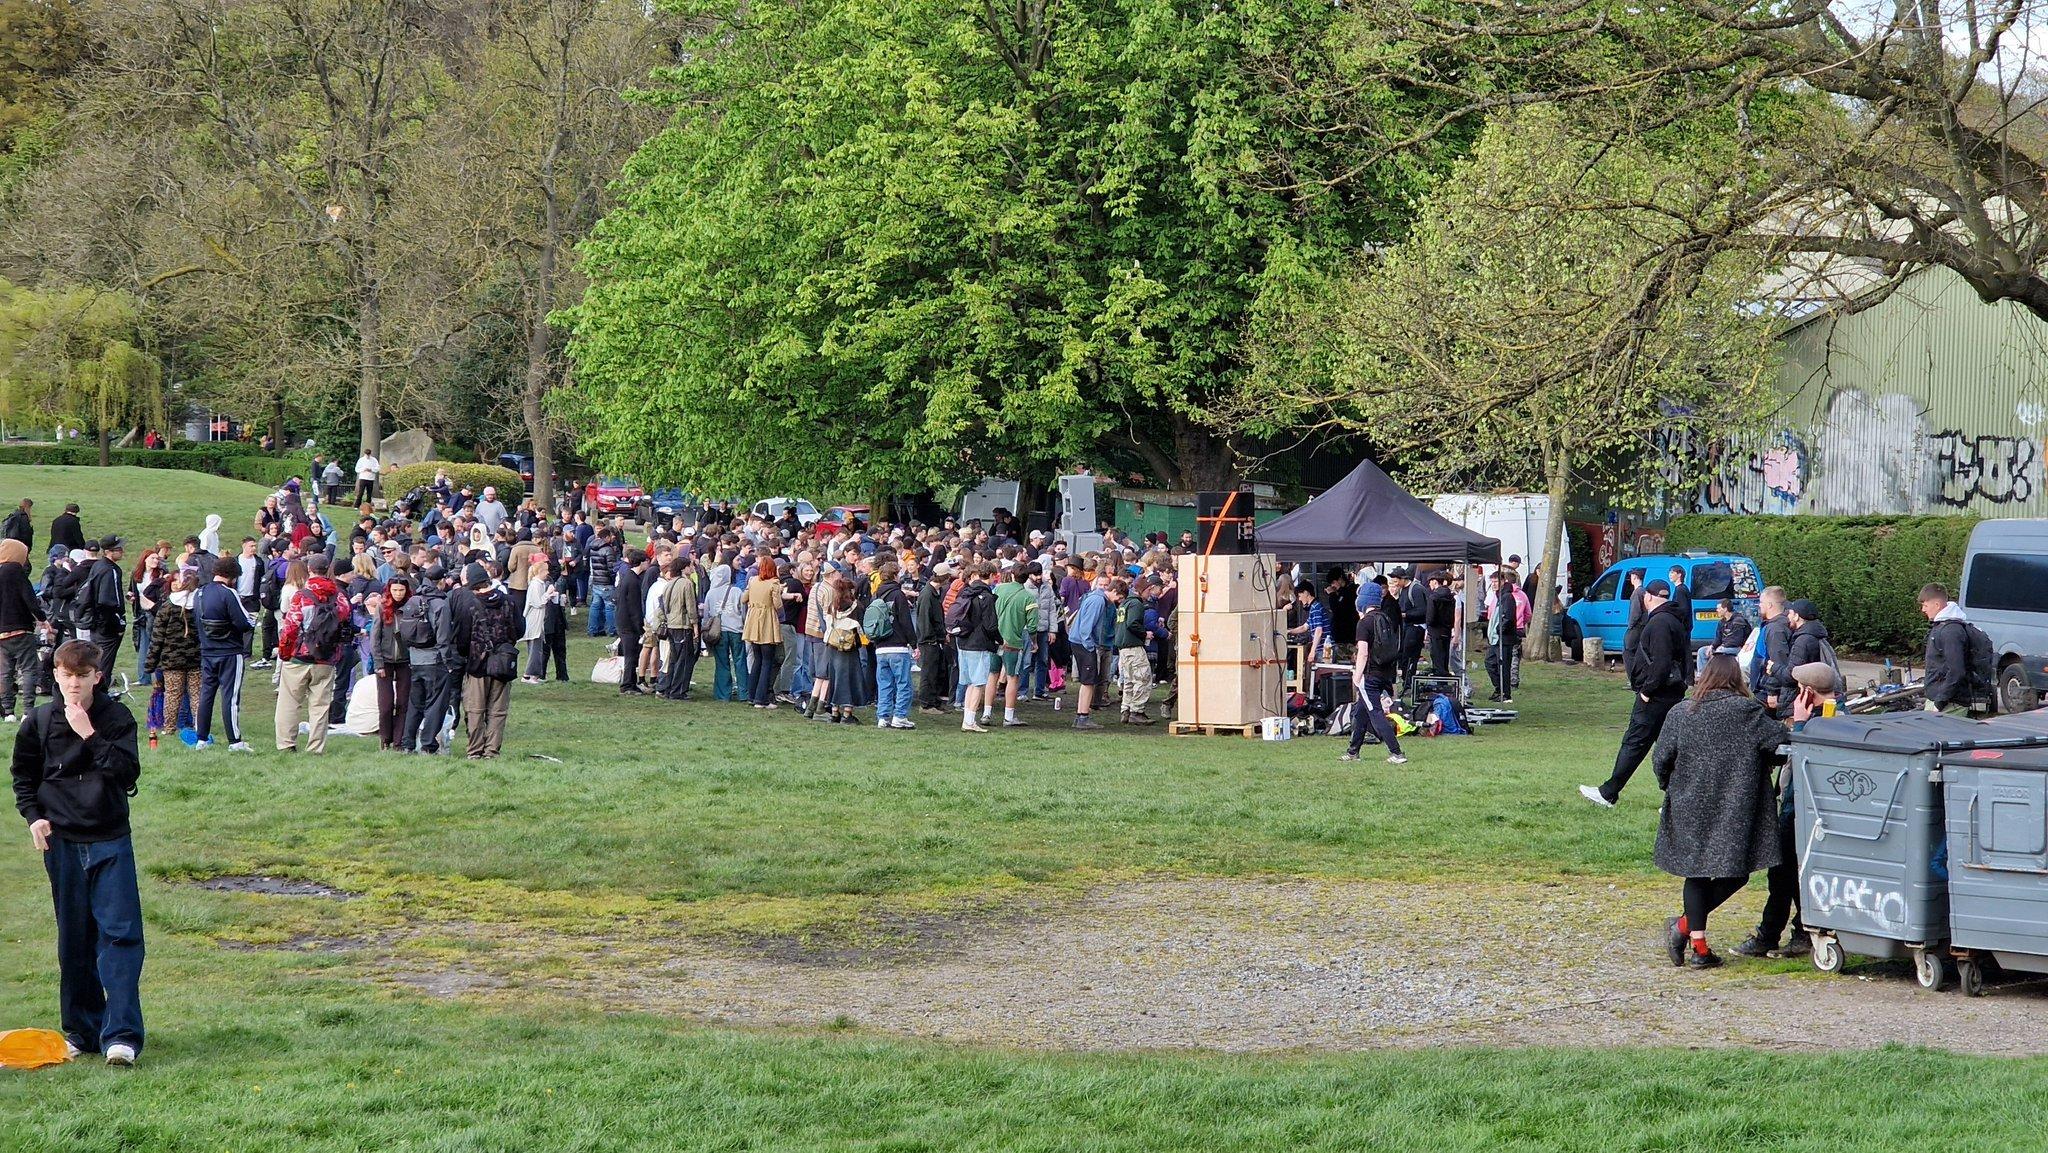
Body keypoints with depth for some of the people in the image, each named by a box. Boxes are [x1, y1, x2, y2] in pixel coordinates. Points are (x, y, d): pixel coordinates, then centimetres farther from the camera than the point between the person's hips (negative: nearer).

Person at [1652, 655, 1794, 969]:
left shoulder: (1680, 713, 3)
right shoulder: (1748, 711, -6)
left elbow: (1661, 760, 3)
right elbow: (1780, 743, -9)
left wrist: (1670, 787, 21)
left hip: (1690, 809, 4)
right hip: (1734, 810, -4)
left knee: (1697, 874, 12)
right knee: (1734, 872, 7)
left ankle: (1698, 946, 7)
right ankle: (1684, 925, -2)